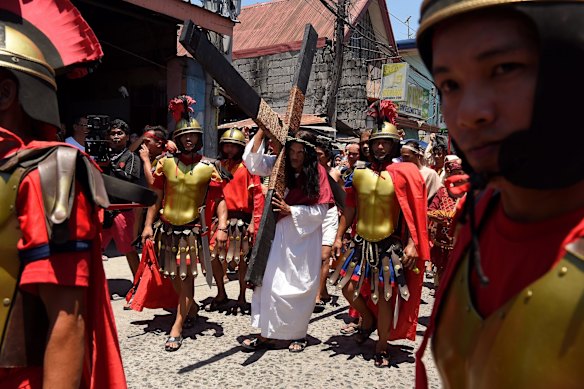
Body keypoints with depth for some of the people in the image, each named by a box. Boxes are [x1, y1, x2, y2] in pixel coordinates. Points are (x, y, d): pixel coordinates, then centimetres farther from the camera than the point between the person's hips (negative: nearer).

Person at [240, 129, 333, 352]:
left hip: (305, 236, -3)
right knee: (271, 281, 3)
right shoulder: (279, 166, 1)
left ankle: (298, 334, 24)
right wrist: (262, 129, -12)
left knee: (300, 286, 7)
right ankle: (267, 334, 13)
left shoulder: (317, 172, -7)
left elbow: (320, 211, -10)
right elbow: (253, 163, -10)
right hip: (280, 233, 3)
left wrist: (291, 210, -16)